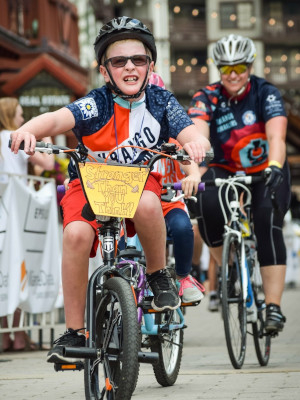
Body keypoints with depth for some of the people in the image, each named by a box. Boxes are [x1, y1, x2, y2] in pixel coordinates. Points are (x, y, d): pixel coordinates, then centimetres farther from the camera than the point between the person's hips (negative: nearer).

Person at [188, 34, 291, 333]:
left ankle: (273, 306, -25)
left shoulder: (265, 93, -15)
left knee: (268, 224, -26)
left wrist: (275, 167, -51)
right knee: (207, 206, -30)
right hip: (225, 171, 1)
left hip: (266, 172, -1)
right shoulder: (207, 98, -13)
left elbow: (277, 136, -30)